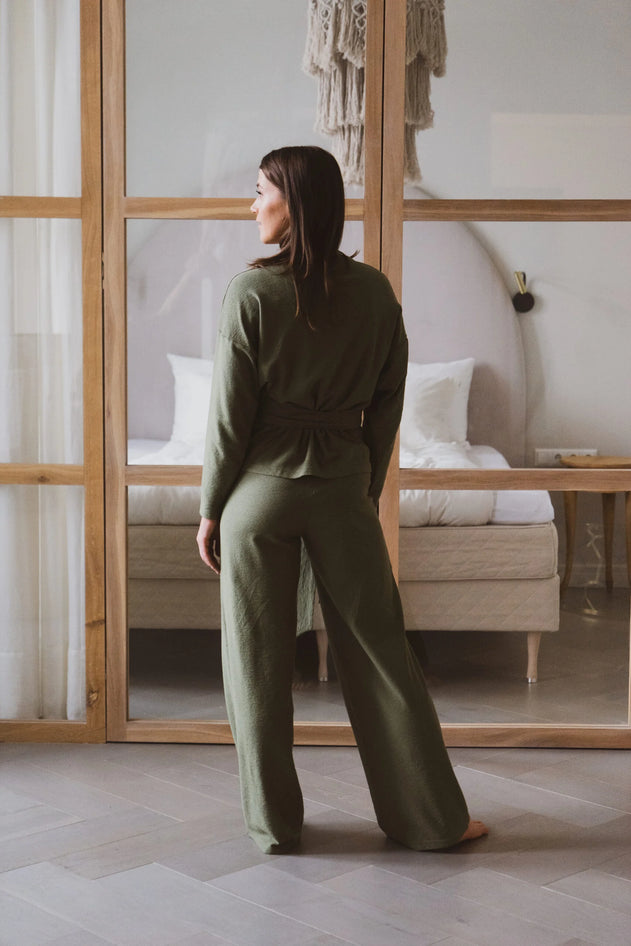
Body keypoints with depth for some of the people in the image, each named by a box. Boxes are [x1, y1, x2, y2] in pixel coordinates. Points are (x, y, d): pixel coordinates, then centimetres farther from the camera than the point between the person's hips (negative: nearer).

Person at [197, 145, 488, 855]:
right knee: (379, 650, 10)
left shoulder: (251, 291, -10)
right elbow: (386, 405, 6)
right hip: (343, 491, 3)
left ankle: (274, 823, 19)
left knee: (258, 662, 9)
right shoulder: (374, 291, 1)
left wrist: (210, 509, 1)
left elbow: (230, 413, -9)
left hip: (261, 489, -3)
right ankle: (432, 817, 18)